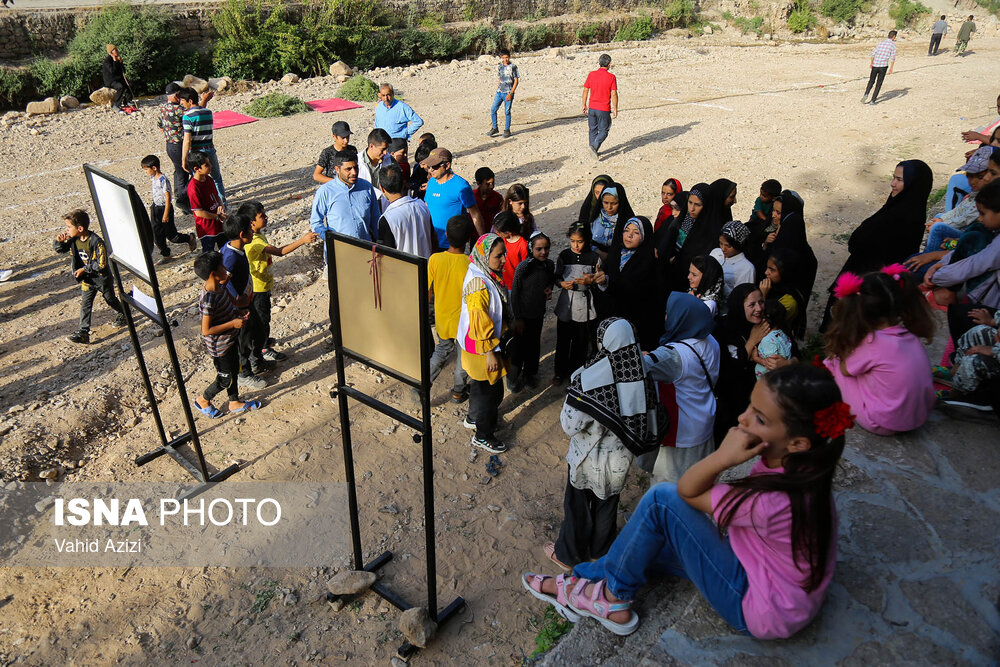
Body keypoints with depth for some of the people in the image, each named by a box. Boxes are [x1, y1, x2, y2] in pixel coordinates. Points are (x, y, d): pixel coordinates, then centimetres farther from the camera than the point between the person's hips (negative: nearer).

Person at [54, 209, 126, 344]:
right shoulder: (74, 240, -6)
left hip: (102, 278, -6)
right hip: (87, 280, 6)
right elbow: (59, 249, 8)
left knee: (111, 300, 17)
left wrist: (84, 269, -22)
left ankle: (123, 315, 46)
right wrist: (59, 241, -14)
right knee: (85, 305, 1)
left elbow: (101, 264, -26)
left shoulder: (96, 242, -27)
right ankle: (83, 333, 1)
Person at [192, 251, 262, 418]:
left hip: (231, 339, 9)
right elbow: (206, 330, -28)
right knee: (226, 379, 8)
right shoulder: (208, 300, -33)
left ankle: (235, 403, 43)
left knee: (234, 371, 23)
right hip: (219, 346, -8)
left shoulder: (220, 286, -6)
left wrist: (239, 314, -4)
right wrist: (233, 323, -27)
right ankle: (203, 401, 34)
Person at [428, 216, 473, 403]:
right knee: (464, 353, 21)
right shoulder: (470, 264, -26)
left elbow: (428, 291, -7)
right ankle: (458, 391, 38)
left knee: (442, 349, 27)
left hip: (442, 317, 3)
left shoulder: (434, 259, -18)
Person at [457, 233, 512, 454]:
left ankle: (474, 418, 48)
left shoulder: (487, 274, 2)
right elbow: (480, 322, -27)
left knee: (481, 384, 26)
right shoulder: (478, 283, -29)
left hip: (489, 340, 10)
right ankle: (483, 436, 21)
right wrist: (490, 352, -21)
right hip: (481, 346, -10)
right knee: (491, 389, 4)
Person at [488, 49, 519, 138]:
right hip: (499, 92, 5)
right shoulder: (500, 67, 10)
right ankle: (494, 128, 11)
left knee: (507, 112, -1)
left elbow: (516, 81, -7)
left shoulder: (513, 67, -5)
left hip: (508, 93, -5)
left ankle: (507, 130, 12)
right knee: (493, 110, -1)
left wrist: (510, 93, -14)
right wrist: (497, 92, 16)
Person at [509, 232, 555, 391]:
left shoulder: (549, 264, -5)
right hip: (522, 314, -5)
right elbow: (515, 293, -15)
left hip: (538, 313, 5)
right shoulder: (523, 267, -22)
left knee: (534, 345, 19)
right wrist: (518, 318, -12)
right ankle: (515, 377, 27)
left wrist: (549, 288, -8)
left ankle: (530, 373, 40)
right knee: (519, 346, 7)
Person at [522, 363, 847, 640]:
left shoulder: (774, 501, -36)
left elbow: (686, 491, -23)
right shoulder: (795, 465, -12)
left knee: (662, 499, -15)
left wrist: (721, 458, -38)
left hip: (758, 610, -8)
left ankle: (613, 597, 4)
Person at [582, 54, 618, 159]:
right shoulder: (611, 77, -10)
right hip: (604, 109, -4)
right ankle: (594, 146, -14)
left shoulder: (591, 75, -1)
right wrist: (615, 109, -1)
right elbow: (614, 95, -10)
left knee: (593, 130, 15)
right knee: (604, 131, 7)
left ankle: (594, 151, 21)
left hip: (592, 108, 4)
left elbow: (585, 91, 4)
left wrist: (584, 105, 14)